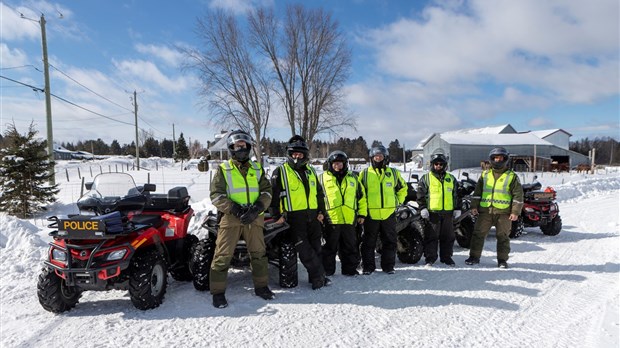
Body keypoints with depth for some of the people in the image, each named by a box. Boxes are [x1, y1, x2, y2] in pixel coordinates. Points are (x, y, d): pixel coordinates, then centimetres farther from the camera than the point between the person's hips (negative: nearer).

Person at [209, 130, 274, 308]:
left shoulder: (257, 169, 12)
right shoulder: (223, 169, 3)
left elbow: (266, 191, 7)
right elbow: (216, 195, -5)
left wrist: (257, 208, -12)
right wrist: (236, 210, -17)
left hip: (254, 218, 3)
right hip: (230, 218, -3)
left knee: (259, 253, 10)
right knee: (223, 255, -2)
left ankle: (261, 286, 25)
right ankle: (218, 292, 10)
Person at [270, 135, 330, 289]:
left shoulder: (311, 171, 16)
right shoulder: (280, 171, -1)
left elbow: (319, 192, 20)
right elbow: (274, 194, -5)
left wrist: (321, 211, 12)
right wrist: (277, 216, -11)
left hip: (313, 216, 5)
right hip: (294, 217, -5)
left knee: (315, 247, 9)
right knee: (304, 249, -8)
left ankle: (317, 277, 20)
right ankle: (319, 275, 1)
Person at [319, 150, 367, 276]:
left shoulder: (353, 178, 13)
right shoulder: (322, 178, 5)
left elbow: (361, 197, 15)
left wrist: (362, 214, 10)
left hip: (349, 219, 3)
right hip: (330, 219, -2)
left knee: (350, 247, 11)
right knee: (329, 247, 5)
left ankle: (350, 269, 24)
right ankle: (327, 270, 16)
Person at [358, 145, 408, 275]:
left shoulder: (393, 173, 9)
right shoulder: (365, 173, 5)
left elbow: (402, 188, 20)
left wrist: (398, 202, 12)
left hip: (389, 214, 2)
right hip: (370, 214, -1)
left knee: (389, 241, 8)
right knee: (369, 242, 4)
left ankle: (388, 266, 20)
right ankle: (367, 266, 14)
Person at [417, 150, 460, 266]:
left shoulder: (451, 179, 14)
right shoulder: (426, 178, 3)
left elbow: (456, 195, 18)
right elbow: (420, 194, 1)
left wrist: (457, 208, 12)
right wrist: (422, 208, -7)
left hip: (448, 213, 3)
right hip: (432, 212, -3)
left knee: (448, 237, 9)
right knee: (431, 236, 0)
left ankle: (447, 257, 21)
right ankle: (430, 258, 9)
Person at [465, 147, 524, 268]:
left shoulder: (512, 176, 4)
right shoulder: (485, 175, 11)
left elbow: (518, 195, 1)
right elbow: (477, 192, 13)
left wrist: (515, 212, -6)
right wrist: (474, 206, 5)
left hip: (503, 212, -2)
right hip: (485, 211, 2)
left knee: (503, 236, 5)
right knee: (478, 234, 2)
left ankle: (502, 259, 17)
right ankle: (474, 256, 11)